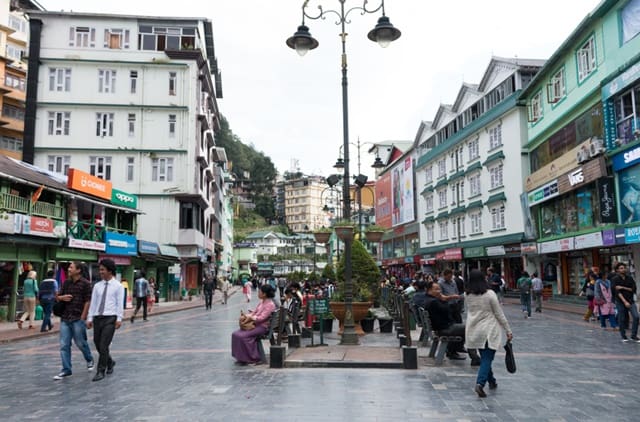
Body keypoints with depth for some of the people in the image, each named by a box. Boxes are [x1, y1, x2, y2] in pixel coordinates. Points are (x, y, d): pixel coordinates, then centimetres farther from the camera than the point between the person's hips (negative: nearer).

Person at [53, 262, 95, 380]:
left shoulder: (85, 283, -7)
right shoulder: (66, 283, 10)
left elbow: (87, 301, -9)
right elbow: (57, 297, 19)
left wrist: (82, 318, -13)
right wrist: (62, 297, -6)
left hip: (78, 318, -5)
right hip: (65, 318, 5)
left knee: (80, 342, 8)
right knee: (64, 345, 2)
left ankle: (89, 359, 34)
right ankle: (66, 370, 8)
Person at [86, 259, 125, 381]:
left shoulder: (118, 286, 0)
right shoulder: (97, 286, 11)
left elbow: (119, 303, -5)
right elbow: (93, 302, 10)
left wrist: (119, 318, -12)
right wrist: (89, 318, 4)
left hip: (110, 318, -5)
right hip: (97, 318, 5)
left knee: (104, 345, -9)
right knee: (98, 345, 10)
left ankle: (100, 371, 2)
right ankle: (110, 362, 34)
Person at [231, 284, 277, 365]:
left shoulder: (270, 305, -17)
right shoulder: (262, 302, 11)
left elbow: (261, 318, -22)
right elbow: (254, 312, 16)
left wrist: (249, 317, -16)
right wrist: (246, 315, -3)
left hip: (262, 327, -9)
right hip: (256, 324, 9)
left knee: (242, 336, -23)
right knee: (235, 334, -4)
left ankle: (254, 358, -10)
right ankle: (241, 357, 3)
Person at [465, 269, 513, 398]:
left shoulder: (467, 296, -2)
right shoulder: (490, 294, -13)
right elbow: (499, 314, -7)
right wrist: (508, 330, 1)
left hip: (474, 331, 5)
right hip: (489, 331, -4)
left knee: (485, 358, 19)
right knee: (487, 358, -2)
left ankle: (492, 381, 32)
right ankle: (480, 383, -17)